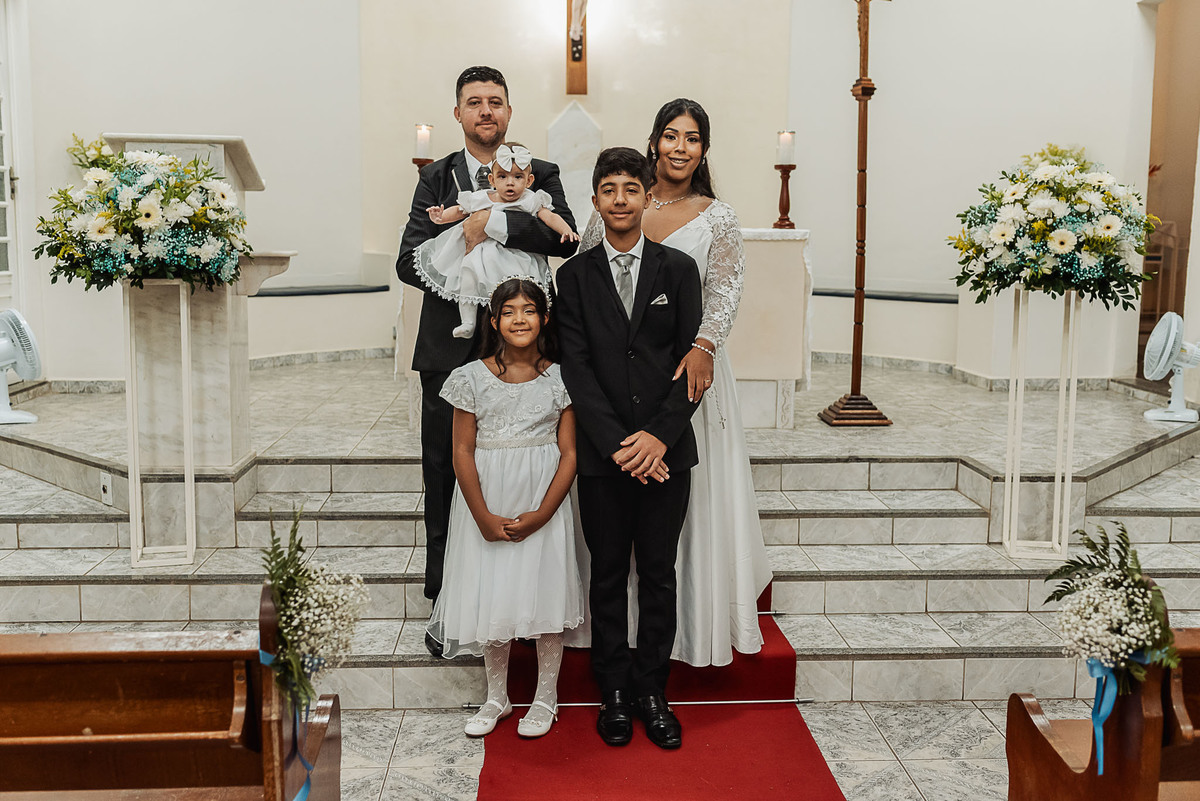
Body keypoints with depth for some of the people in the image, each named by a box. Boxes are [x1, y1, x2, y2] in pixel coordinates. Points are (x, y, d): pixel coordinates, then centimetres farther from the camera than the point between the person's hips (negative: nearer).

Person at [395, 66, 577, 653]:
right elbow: (409, 261, 0)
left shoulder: (539, 175, 6)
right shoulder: (436, 178, 10)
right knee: (445, 479, 6)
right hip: (450, 351, 1)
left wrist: (494, 222, -19)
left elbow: (565, 237, -13)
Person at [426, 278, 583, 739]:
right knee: (491, 599, 9)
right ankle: (497, 697, 27)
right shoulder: (472, 378, -3)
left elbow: (569, 453, -4)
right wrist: (484, 517, -10)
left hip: (543, 504, 0)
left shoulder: (559, 377, -2)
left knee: (546, 595, 6)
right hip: (487, 506, 1)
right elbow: (462, 451, -3)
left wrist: (541, 514, -14)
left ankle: (545, 697, 24)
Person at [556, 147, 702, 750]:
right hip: (603, 452, 0)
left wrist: (659, 435, -12)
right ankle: (614, 692, 21)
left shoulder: (678, 270, 5)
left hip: (666, 451, 0)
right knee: (608, 576, 9)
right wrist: (616, 443, -12)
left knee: (659, 575, 8)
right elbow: (577, 367, -3)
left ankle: (652, 691, 21)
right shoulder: (575, 275, 4)